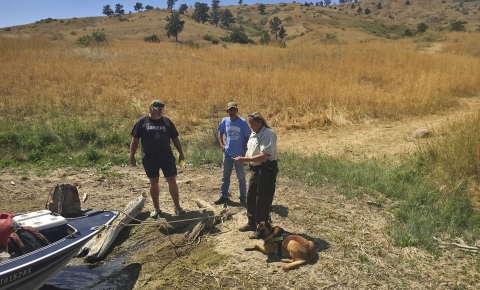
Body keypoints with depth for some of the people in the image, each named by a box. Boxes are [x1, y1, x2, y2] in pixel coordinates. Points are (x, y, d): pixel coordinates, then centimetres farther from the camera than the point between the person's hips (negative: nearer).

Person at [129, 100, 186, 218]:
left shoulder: (167, 121, 5)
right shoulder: (142, 122, 1)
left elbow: (175, 138, 10)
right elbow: (135, 140, 2)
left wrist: (181, 153, 8)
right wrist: (132, 156, -1)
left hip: (167, 157, 1)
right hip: (149, 158, -1)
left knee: (172, 181, 2)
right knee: (154, 182, 8)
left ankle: (177, 207, 14)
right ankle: (156, 208, 21)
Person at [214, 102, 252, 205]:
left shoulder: (242, 122, -11)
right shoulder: (225, 121, -1)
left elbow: (247, 137, -6)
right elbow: (220, 133, 15)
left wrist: (246, 152, -9)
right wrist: (221, 144, 0)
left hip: (239, 154, -4)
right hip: (227, 153, 4)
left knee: (241, 177, 8)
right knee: (225, 176, 13)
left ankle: (243, 197, 20)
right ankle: (224, 196, 26)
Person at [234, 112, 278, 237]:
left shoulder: (268, 134, -20)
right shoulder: (253, 134, 9)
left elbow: (264, 156, -27)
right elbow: (249, 149, 20)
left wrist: (245, 160, -28)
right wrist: (244, 158, -2)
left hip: (267, 170, -10)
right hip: (256, 169, 10)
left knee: (262, 200, -1)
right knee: (251, 197, 18)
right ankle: (252, 223, 34)